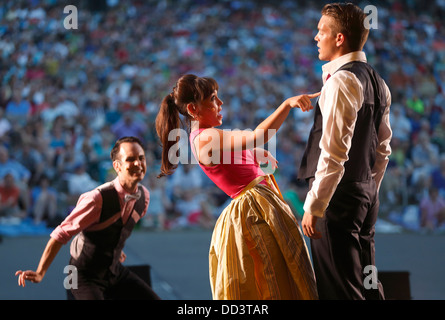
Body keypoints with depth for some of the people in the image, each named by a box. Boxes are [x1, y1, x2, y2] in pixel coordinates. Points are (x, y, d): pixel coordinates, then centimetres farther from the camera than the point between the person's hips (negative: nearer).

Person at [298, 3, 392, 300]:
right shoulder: (377, 82, 12)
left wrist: (313, 207, -19)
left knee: (339, 289, -4)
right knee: (367, 285, 15)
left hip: (339, 197, -9)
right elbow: (383, 149, 18)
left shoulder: (341, 81, -17)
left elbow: (333, 153, -22)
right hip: (366, 194, 9)